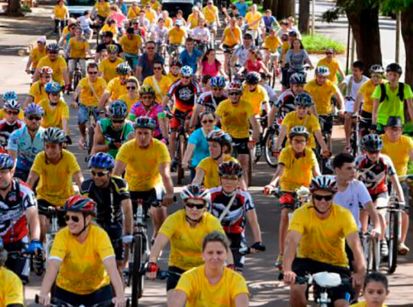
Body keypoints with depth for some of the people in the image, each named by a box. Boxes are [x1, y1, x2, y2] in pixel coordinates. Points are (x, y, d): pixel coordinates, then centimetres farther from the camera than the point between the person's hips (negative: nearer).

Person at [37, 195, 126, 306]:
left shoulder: (100, 235, -23)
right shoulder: (62, 236, -22)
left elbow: (111, 267, -34)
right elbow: (52, 267, -34)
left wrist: (120, 296, -48)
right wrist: (43, 294, -49)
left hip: (98, 289, -1)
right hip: (66, 290, 1)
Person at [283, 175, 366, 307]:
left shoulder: (343, 215, -18)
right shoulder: (301, 214, -20)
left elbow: (355, 244, -29)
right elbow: (291, 242, -33)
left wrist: (360, 272, -47)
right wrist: (287, 270, -51)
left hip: (336, 265, 1)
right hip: (308, 260, -1)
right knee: (296, 288, -30)